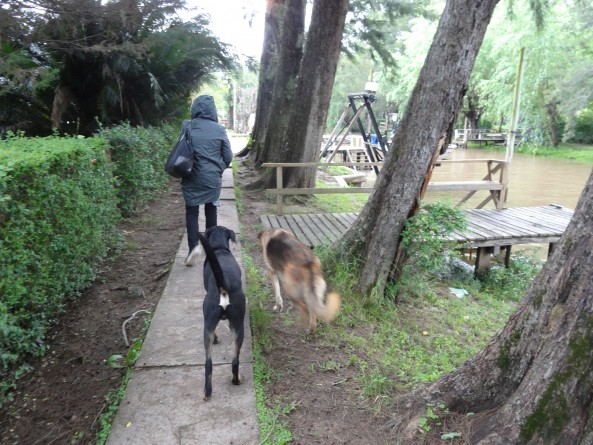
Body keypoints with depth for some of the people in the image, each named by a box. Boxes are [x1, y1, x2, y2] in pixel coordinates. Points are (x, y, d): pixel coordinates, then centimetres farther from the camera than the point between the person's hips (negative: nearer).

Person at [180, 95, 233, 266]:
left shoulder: (187, 127, -4)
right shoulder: (219, 129, -4)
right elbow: (228, 156, 0)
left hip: (192, 178, 0)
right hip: (213, 178, 1)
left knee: (191, 212, 6)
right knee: (211, 211, 15)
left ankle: (193, 246, -11)